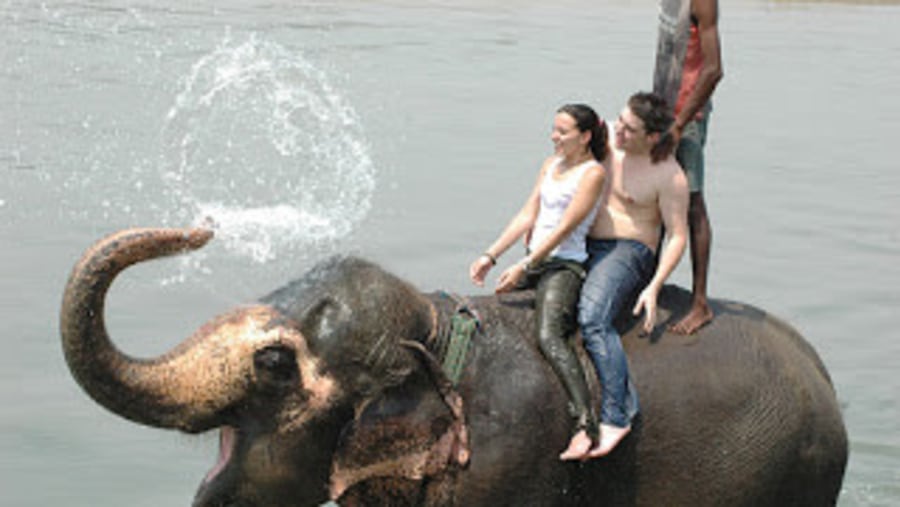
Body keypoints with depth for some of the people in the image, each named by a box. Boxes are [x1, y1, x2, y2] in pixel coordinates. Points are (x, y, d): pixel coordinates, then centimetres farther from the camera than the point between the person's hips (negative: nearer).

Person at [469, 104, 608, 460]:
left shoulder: (592, 173, -8)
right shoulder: (551, 165, 16)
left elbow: (564, 229, -15)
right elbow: (527, 217, 14)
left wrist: (524, 267, -19)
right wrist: (491, 256, 5)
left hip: (564, 265, -9)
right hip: (534, 261, 9)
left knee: (550, 337, -29)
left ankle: (585, 425, -38)